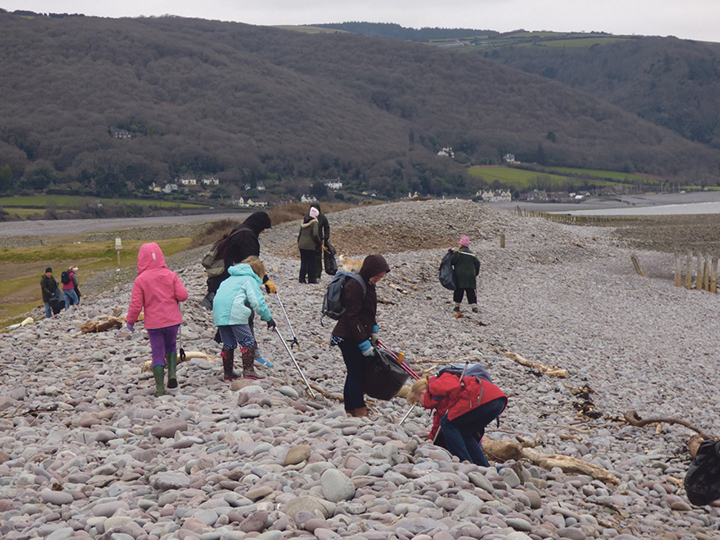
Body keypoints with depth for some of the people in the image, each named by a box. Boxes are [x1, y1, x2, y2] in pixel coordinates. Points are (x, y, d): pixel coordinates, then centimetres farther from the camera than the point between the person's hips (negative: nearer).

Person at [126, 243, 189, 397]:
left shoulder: (140, 280, -8)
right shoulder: (170, 275, -3)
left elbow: (136, 304, -8)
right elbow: (183, 295, -7)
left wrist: (131, 321, 5)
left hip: (153, 323, -2)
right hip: (172, 320, 2)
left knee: (157, 354, 6)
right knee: (171, 345, 24)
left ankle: (160, 388, 5)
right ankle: (172, 373, 4)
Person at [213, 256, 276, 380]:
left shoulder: (230, 279, 30)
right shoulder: (250, 280, 5)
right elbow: (257, 301, -5)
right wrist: (268, 318, 0)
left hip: (219, 313, 8)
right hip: (235, 313, -7)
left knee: (228, 344, 16)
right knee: (248, 342, -1)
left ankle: (227, 373, 19)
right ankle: (248, 371, -10)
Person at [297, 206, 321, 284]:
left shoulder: (304, 222, 11)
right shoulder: (314, 223, -11)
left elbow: (300, 233, 17)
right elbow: (315, 234, -20)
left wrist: (299, 242, 25)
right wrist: (319, 243, -7)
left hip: (301, 245, 6)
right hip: (310, 246, -6)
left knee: (303, 262, 11)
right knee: (311, 263, 3)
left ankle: (302, 279, 12)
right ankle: (311, 279, 6)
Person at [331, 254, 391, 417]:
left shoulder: (368, 285, 9)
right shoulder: (354, 286, -21)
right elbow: (352, 317, -23)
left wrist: (373, 330, 15)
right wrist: (364, 343, -22)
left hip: (358, 335, 10)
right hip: (348, 338, -10)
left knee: (355, 373, 14)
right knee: (357, 374, -5)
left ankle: (350, 409, 22)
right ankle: (360, 411, 2)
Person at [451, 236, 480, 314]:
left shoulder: (458, 252, -6)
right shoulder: (472, 254, 10)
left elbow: (451, 261, -10)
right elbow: (477, 263, 11)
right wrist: (476, 273, 21)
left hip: (459, 275, -3)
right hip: (470, 275, 3)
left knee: (458, 290, 5)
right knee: (470, 291, 5)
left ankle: (457, 306, 6)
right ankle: (474, 305, -4)